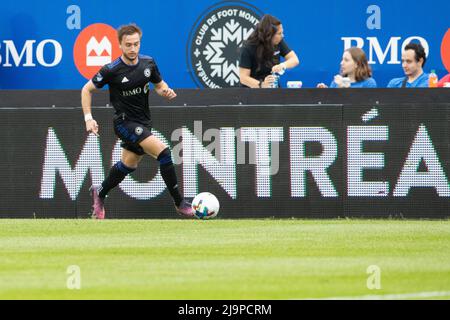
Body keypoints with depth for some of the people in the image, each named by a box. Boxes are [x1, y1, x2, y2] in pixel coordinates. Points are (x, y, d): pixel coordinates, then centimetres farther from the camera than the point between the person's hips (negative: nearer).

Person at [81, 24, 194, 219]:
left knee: (129, 164, 20)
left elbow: (159, 85, 15)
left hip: (143, 123, 7)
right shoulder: (112, 70, -16)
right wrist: (88, 118, -12)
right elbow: (87, 90, -4)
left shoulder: (148, 63, -2)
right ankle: (179, 203, -15)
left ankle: (100, 194, 44)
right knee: (163, 152, -21)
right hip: (125, 122, -7)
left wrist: (166, 91, -9)